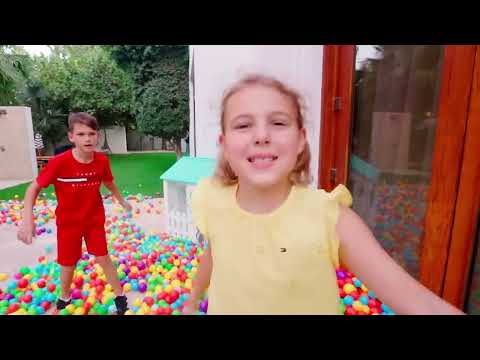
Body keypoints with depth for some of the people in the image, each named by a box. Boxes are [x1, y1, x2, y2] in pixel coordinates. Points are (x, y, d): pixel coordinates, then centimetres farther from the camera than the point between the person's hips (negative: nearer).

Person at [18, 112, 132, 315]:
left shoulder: (102, 161, -16)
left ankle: (120, 296, 26)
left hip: (95, 219, 1)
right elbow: (34, 188, -13)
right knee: (68, 264, 15)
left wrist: (122, 201, 16)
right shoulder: (59, 162, -25)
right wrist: (27, 219, -22)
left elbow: (109, 183, 6)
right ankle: (64, 298, 43)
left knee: (103, 258, 9)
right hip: (68, 222, -1)